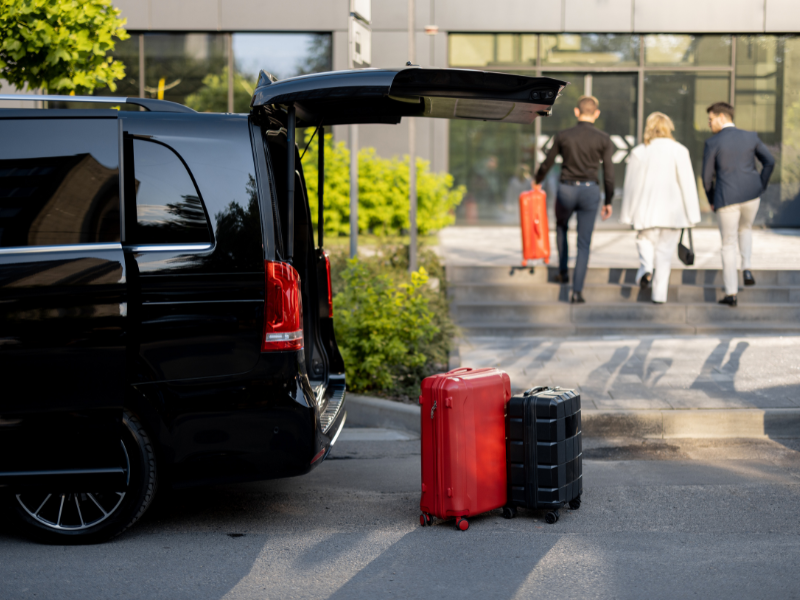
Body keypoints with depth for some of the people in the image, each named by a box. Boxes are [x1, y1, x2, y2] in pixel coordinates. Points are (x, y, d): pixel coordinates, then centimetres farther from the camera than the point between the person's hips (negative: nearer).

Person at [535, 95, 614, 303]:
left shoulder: (562, 136, -2)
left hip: (566, 189, 1)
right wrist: (608, 202, 7)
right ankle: (577, 291, -1)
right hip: (590, 191, 0)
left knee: (561, 226, 30)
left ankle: (563, 271, 26)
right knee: (584, 243, 5)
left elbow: (547, 163, 9)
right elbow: (608, 173, -3)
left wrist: (537, 182, 28)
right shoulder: (604, 139, -3)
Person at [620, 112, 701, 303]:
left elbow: (631, 185, 1)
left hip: (646, 210, 0)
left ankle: (646, 268, -9)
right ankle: (659, 293, 9)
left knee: (645, 239, 20)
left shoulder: (638, 152, -3)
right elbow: (687, 183, -6)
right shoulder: (679, 151, -6)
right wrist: (692, 214, 0)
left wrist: (628, 215, 10)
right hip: (672, 210, 0)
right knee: (665, 251, 9)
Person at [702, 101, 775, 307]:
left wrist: (712, 201, 12)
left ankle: (731, 294, 8)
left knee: (728, 245, 9)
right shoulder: (751, 136, 4)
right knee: (745, 229, 33)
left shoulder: (712, 143, -7)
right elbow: (769, 162, 0)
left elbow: (707, 176, -4)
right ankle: (746, 268, 11)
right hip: (751, 196, 3)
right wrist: (761, 188, 10)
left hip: (726, 199, -3)